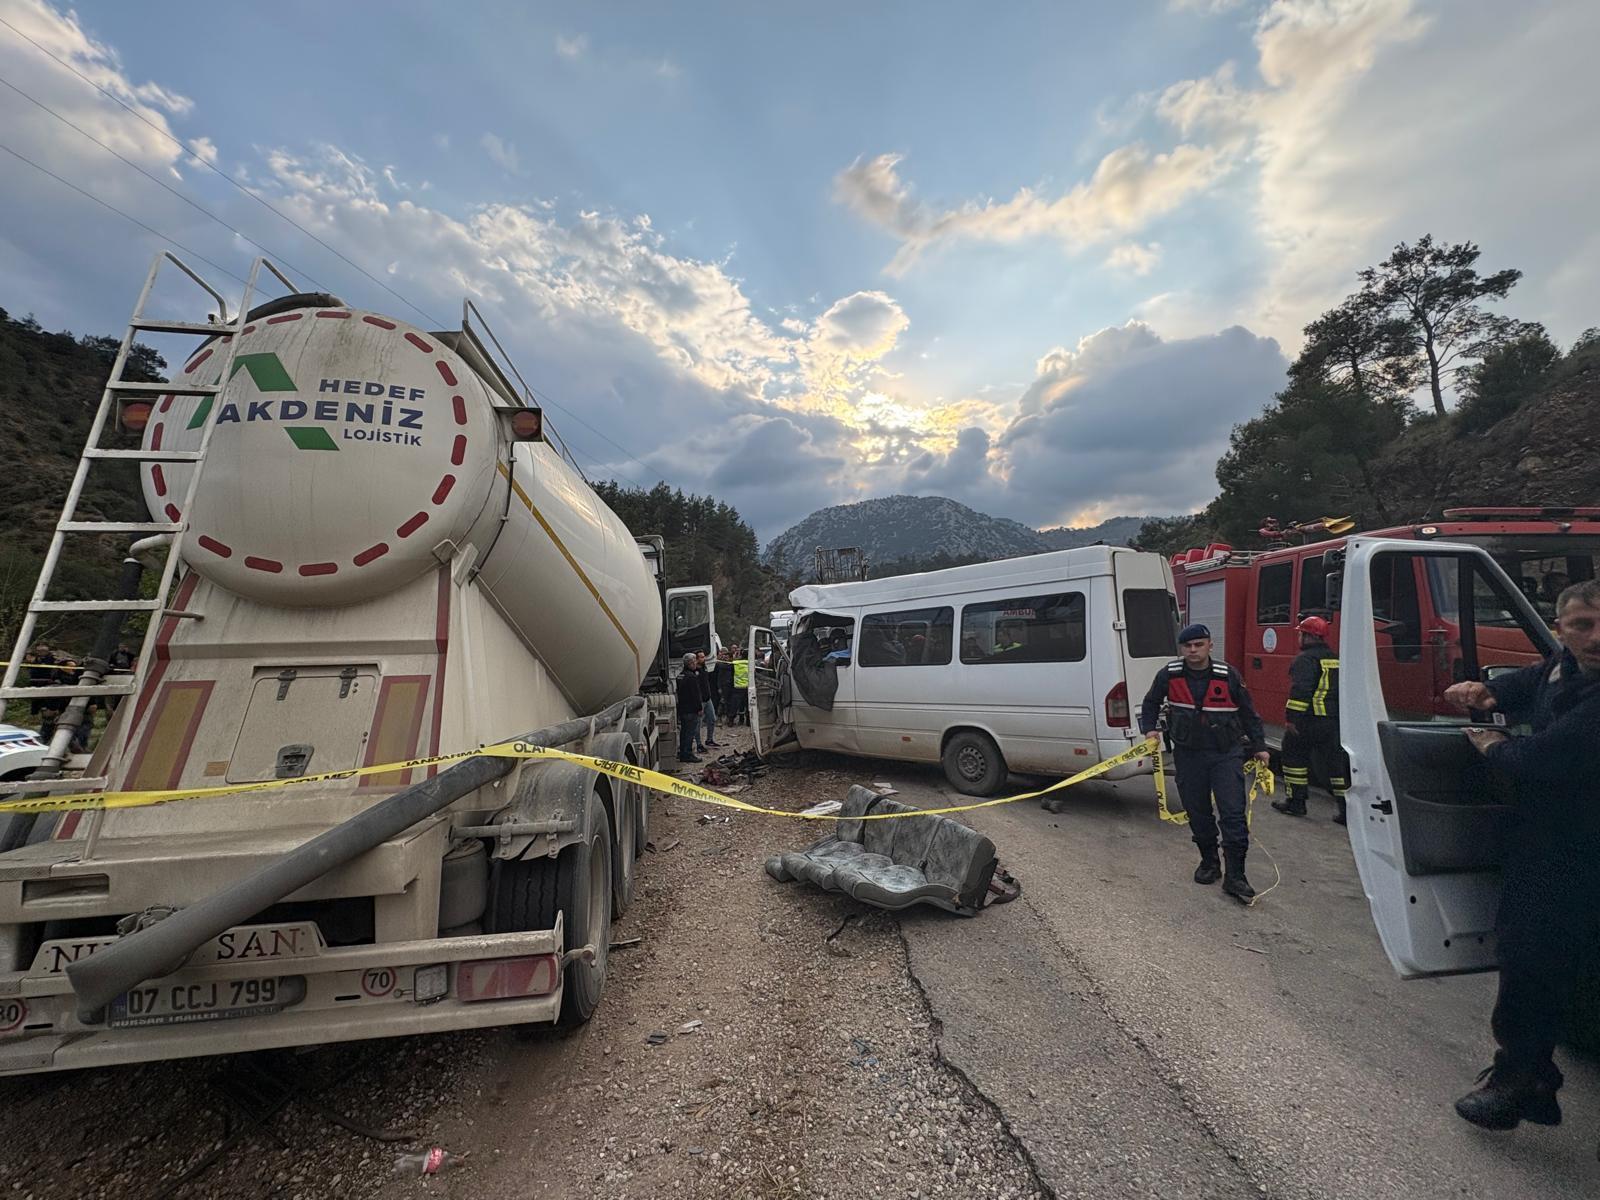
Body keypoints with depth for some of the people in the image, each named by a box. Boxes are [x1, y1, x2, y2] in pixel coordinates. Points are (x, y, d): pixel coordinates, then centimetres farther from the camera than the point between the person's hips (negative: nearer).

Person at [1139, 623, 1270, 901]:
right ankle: (1209, 862, 31)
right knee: (1197, 812, 11)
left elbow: (1248, 712, 6)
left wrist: (1259, 746, 5)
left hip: (1226, 753, -1)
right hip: (1188, 754, 2)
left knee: (1233, 813, -6)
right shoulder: (1169, 675, -5)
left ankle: (1235, 876, 3)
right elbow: (1150, 703, 11)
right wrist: (1149, 729, -2)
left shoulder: (1228, 675, -7)